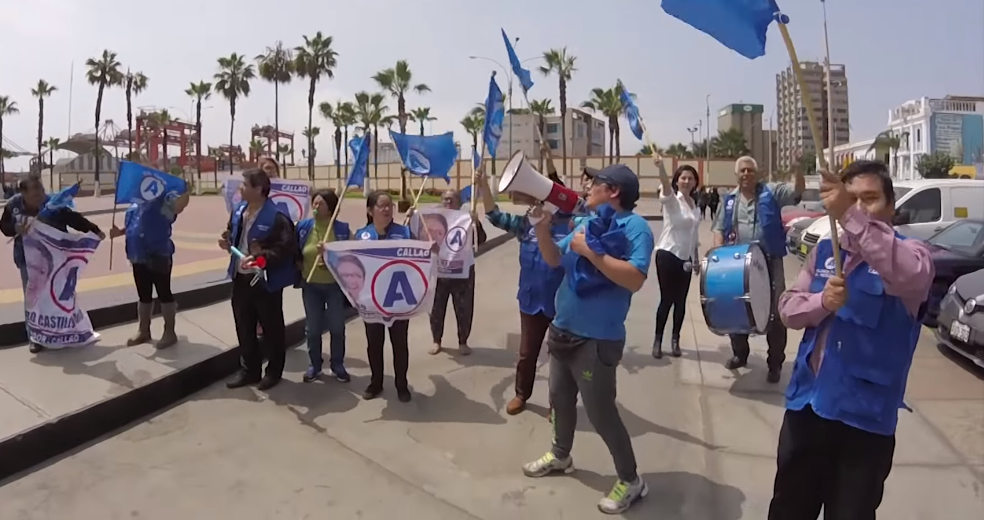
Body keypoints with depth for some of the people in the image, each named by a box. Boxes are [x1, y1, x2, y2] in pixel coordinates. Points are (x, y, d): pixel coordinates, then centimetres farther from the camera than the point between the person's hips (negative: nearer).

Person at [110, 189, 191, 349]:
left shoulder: (164, 200, -8)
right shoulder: (135, 203, 16)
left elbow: (180, 204, -28)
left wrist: (186, 190, -42)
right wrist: (120, 231, 11)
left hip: (158, 256, -8)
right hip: (139, 257, 8)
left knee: (164, 293, 0)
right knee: (143, 295, 16)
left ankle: (170, 332, 9)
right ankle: (143, 330, 28)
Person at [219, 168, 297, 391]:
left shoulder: (276, 216, -20)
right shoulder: (238, 210, 6)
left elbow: (286, 248, -23)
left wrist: (260, 258, -31)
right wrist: (227, 242, 0)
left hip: (266, 280, -7)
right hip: (240, 278, 8)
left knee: (272, 328, 9)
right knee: (244, 327, 17)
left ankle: (274, 371, 25)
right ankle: (249, 369, 32)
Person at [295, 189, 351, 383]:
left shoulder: (343, 230, -8)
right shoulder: (302, 227, -3)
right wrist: (300, 268, -6)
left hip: (335, 285, -1)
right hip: (311, 286, 2)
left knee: (337, 327, 7)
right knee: (312, 328, 9)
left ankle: (337, 365, 23)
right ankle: (314, 365, 26)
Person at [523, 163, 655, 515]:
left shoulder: (634, 226, -17)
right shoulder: (587, 222, 8)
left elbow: (635, 279, -29)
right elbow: (553, 259, 11)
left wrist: (589, 250, -27)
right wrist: (542, 223, -3)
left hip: (597, 339, -9)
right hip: (563, 330, 9)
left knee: (600, 412, 1)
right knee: (560, 399, 23)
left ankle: (631, 480, 20)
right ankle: (560, 455, 45)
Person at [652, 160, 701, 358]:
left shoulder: (695, 206, 12)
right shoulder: (671, 200, -7)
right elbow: (665, 185, -30)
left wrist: (696, 260, 19)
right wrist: (661, 166, -49)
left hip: (685, 257, 6)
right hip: (667, 254, -6)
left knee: (680, 300, 8)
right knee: (666, 299, -3)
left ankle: (675, 340, 20)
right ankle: (658, 340, 9)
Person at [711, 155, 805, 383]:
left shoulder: (772, 192, -2)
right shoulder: (730, 200, 8)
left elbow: (798, 190, -16)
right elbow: (719, 228, 10)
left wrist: (798, 167, -32)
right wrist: (718, 249, -6)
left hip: (769, 261, -3)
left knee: (775, 312, 1)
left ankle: (775, 363, 13)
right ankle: (739, 354, 31)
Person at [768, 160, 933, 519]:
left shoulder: (911, 253, -8)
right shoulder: (824, 251, 8)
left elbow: (908, 274, -33)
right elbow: (788, 308, 5)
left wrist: (851, 217, -43)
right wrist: (822, 301, -16)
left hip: (864, 418, -5)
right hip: (806, 403, 5)